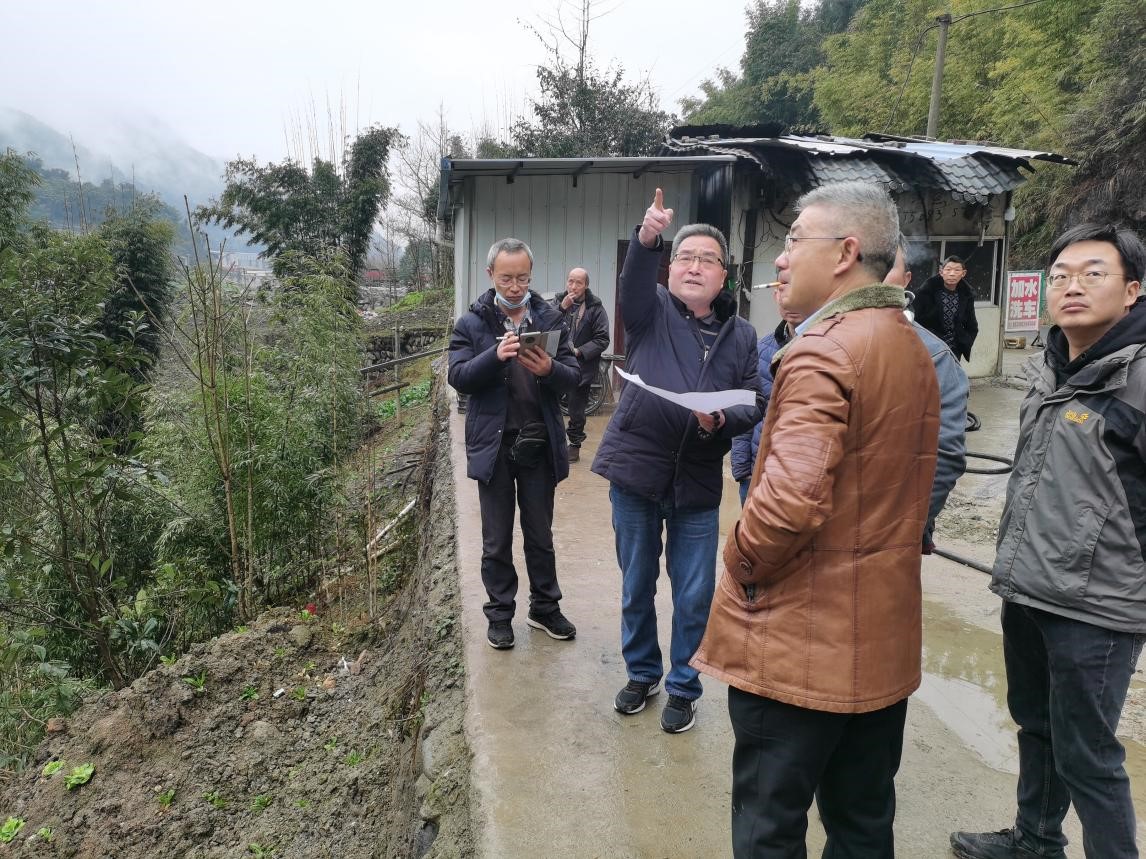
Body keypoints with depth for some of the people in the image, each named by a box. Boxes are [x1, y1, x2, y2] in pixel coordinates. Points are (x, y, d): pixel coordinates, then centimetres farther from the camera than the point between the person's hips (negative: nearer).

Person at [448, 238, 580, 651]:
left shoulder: (550, 319, 3)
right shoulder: (471, 323, -1)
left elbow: (573, 376, -1)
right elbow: (458, 377, -10)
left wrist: (550, 369, -23)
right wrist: (496, 355, -27)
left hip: (540, 444, 2)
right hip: (494, 445, -1)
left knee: (540, 535, 15)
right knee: (497, 540, 11)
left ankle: (545, 608, 30)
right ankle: (500, 613, 26)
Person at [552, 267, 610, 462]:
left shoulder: (595, 308, -5)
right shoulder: (558, 301, 5)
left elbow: (602, 340, -7)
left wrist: (579, 351, -17)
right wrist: (561, 308, -17)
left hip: (581, 367, -3)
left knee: (576, 409, 7)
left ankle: (575, 445, 23)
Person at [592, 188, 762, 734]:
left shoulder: (740, 335, 6)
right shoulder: (651, 311, 1)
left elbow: (753, 405, 3)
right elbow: (633, 282, -21)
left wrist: (723, 420, -19)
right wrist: (645, 241, -42)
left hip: (698, 483, 1)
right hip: (636, 469, 0)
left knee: (693, 596, 8)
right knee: (636, 587, 15)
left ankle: (683, 686, 29)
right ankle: (642, 673, 36)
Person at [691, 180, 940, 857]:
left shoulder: (822, 351, -20)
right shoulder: (914, 350, 10)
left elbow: (790, 499, -31)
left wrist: (741, 563, -13)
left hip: (800, 643, -9)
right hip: (885, 639, 9)